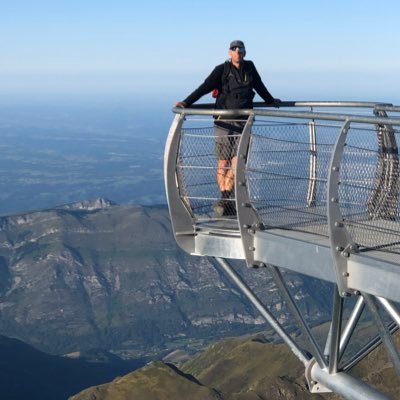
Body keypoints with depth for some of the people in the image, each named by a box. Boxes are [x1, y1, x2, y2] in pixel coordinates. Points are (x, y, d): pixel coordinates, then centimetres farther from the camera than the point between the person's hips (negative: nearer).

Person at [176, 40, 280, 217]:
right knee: (223, 163, 0)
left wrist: (271, 101, 43)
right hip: (224, 121, -2)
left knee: (237, 162, -7)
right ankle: (225, 200, 8)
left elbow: (259, 86, 29)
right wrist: (186, 102, -18)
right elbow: (204, 87, -6)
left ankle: (226, 202, -1)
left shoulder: (249, 67, 11)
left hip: (243, 122, 3)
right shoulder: (222, 70, 0)